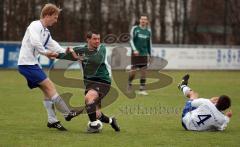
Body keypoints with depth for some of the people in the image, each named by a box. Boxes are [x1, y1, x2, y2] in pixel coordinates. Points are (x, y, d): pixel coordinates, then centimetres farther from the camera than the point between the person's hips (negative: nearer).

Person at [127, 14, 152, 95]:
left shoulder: (148, 31, 11)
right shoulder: (135, 29, 0)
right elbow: (131, 40, -4)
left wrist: (149, 55, 17)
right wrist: (134, 50, -18)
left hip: (144, 54, 3)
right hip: (135, 54, -3)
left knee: (143, 71, -2)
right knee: (133, 71, -6)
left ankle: (142, 89, 3)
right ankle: (129, 83, 21)